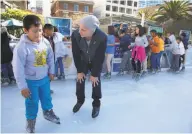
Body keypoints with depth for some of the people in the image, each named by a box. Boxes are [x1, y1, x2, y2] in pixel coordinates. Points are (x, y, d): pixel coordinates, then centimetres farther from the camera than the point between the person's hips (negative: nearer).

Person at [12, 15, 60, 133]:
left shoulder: (45, 42, -11)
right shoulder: (21, 47, -26)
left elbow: (51, 58, 4)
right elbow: (18, 69, -20)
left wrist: (51, 72, 8)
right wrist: (23, 87, -16)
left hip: (45, 78, 5)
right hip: (30, 81, -4)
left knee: (47, 97, 24)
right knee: (32, 102, 14)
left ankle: (48, 113, 51)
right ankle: (31, 120, 41)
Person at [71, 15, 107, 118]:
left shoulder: (102, 37, -37)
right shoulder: (75, 35, -31)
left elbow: (100, 58, -26)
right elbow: (76, 54, -18)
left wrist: (94, 74, -18)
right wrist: (79, 71, -12)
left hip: (96, 63, -2)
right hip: (83, 61, 2)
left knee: (96, 82, 2)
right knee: (80, 80, 7)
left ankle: (96, 104, 25)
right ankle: (80, 100, 34)